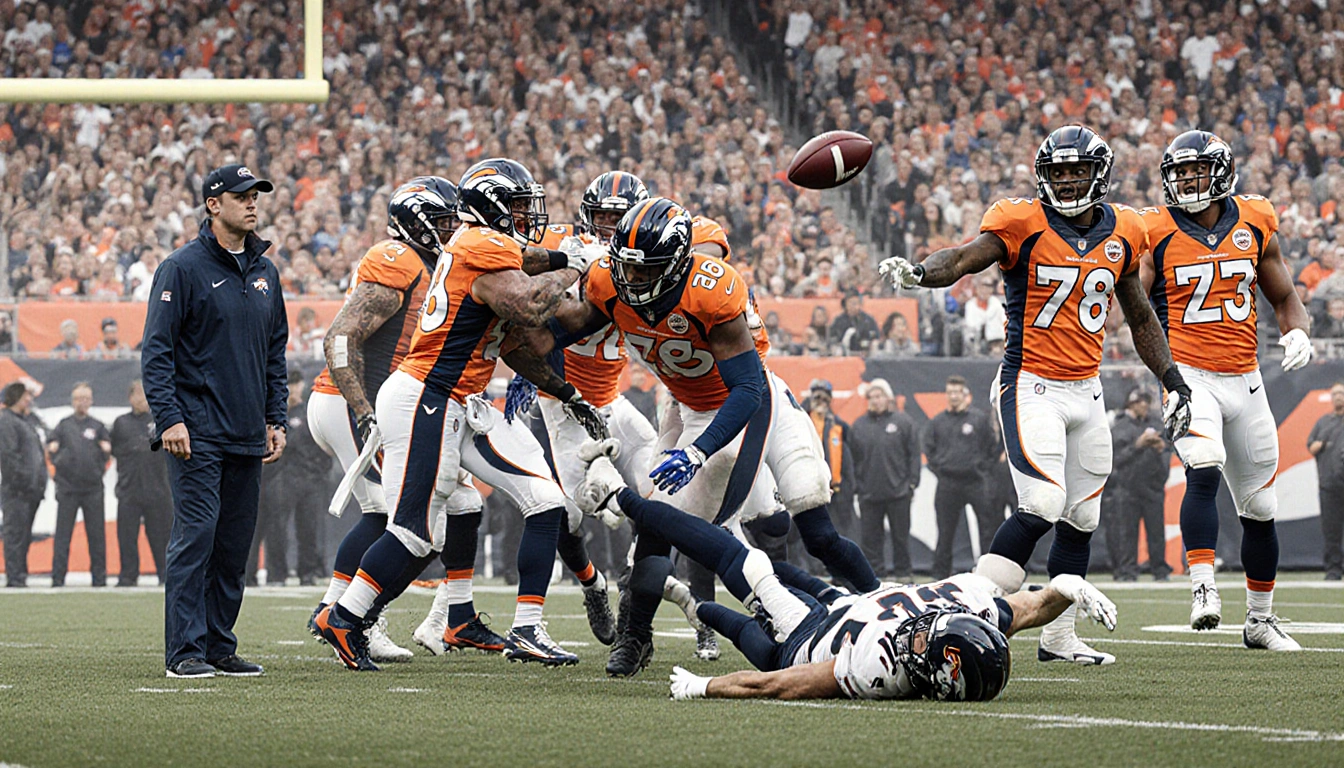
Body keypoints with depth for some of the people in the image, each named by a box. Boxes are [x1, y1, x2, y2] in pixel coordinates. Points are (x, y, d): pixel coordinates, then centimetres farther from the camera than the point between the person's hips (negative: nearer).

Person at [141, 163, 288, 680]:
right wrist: (169, 418, -17)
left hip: (248, 437, 7)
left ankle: (220, 646, 14)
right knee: (196, 536, -11)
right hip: (196, 433, -7)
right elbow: (156, 351, -9)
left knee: (235, 545, 7)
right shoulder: (184, 268, -6)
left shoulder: (265, 272, 15)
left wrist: (275, 419, 14)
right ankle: (185, 651, -9)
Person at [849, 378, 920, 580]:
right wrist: (855, 486, 4)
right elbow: (853, 458, 10)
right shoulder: (859, 425, 8)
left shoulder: (903, 422, 1)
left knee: (900, 535, 5)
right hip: (869, 493, 2)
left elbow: (914, 455, 2)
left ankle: (902, 572, 14)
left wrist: (911, 483, -4)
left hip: (898, 492, -2)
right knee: (870, 536, 3)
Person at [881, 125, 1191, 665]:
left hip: (1086, 391, 6)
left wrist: (1172, 379, 16)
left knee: (1081, 518, 9)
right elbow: (965, 258, -25)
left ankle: (1058, 637, 19)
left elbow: (1140, 318, 20)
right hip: (1032, 388, -6)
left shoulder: (1121, 233, 8)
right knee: (1043, 506, -19)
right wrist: (920, 272, -46)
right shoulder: (1024, 225, -9)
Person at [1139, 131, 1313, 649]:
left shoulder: (1255, 224, 4)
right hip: (1187, 377, -4)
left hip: (1244, 380, 4)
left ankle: (1260, 620, 23)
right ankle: (1202, 589, -27)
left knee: (1260, 508, 10)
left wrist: (1297, 334, -4)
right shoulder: (1156, 233, -3)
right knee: (1205, 469, -31)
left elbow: (1284, 297, 15)